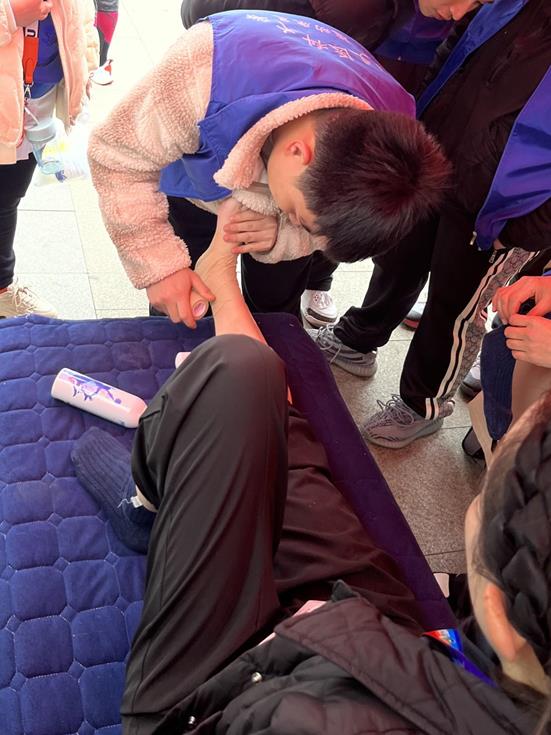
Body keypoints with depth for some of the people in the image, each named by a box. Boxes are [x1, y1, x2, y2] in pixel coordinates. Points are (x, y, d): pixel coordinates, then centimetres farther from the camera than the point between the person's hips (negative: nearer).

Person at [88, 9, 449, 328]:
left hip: (288, 174, 2)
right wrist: (160, 263, -38)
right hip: (194, 185, -2)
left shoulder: (386, 132, -35)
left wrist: (284, 236, -36)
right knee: (182, 320, 4)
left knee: (276, 316, 12)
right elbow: (117, 155, -30)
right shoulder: (206, 74, -47)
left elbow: (333, 222, -14)